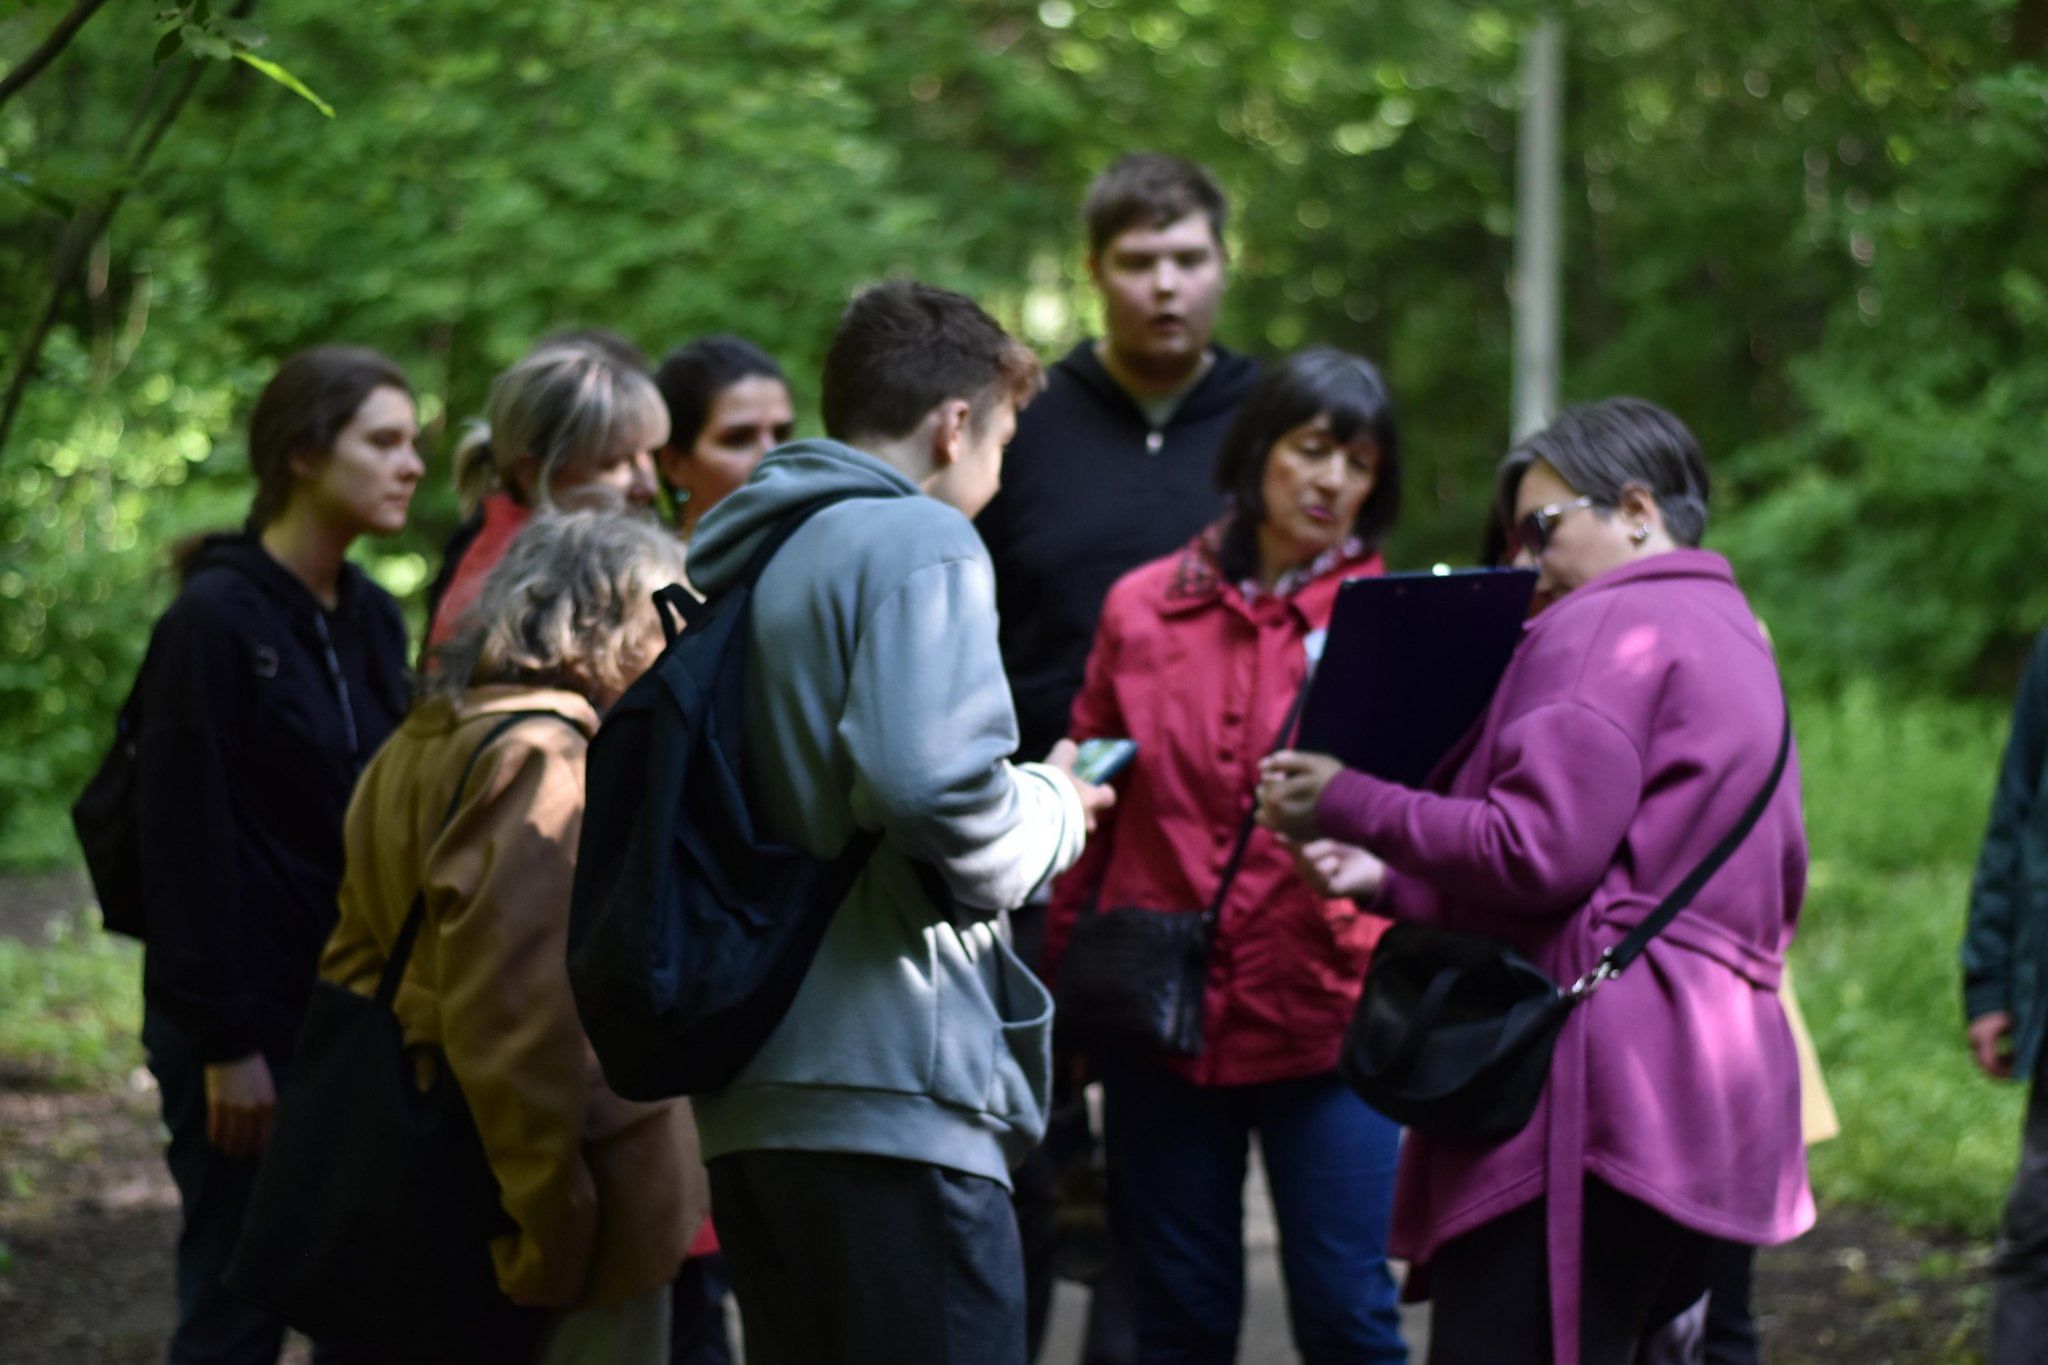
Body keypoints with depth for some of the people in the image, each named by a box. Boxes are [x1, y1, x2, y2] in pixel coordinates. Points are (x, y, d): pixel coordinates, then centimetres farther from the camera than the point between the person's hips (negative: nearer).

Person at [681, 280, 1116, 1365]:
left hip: (749, 1104, 9)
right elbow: (935, 783, -22)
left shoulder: (739, 560, 19)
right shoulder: (920, 544, -7)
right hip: (891, 1099, -9)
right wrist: (1056, 812, -2)